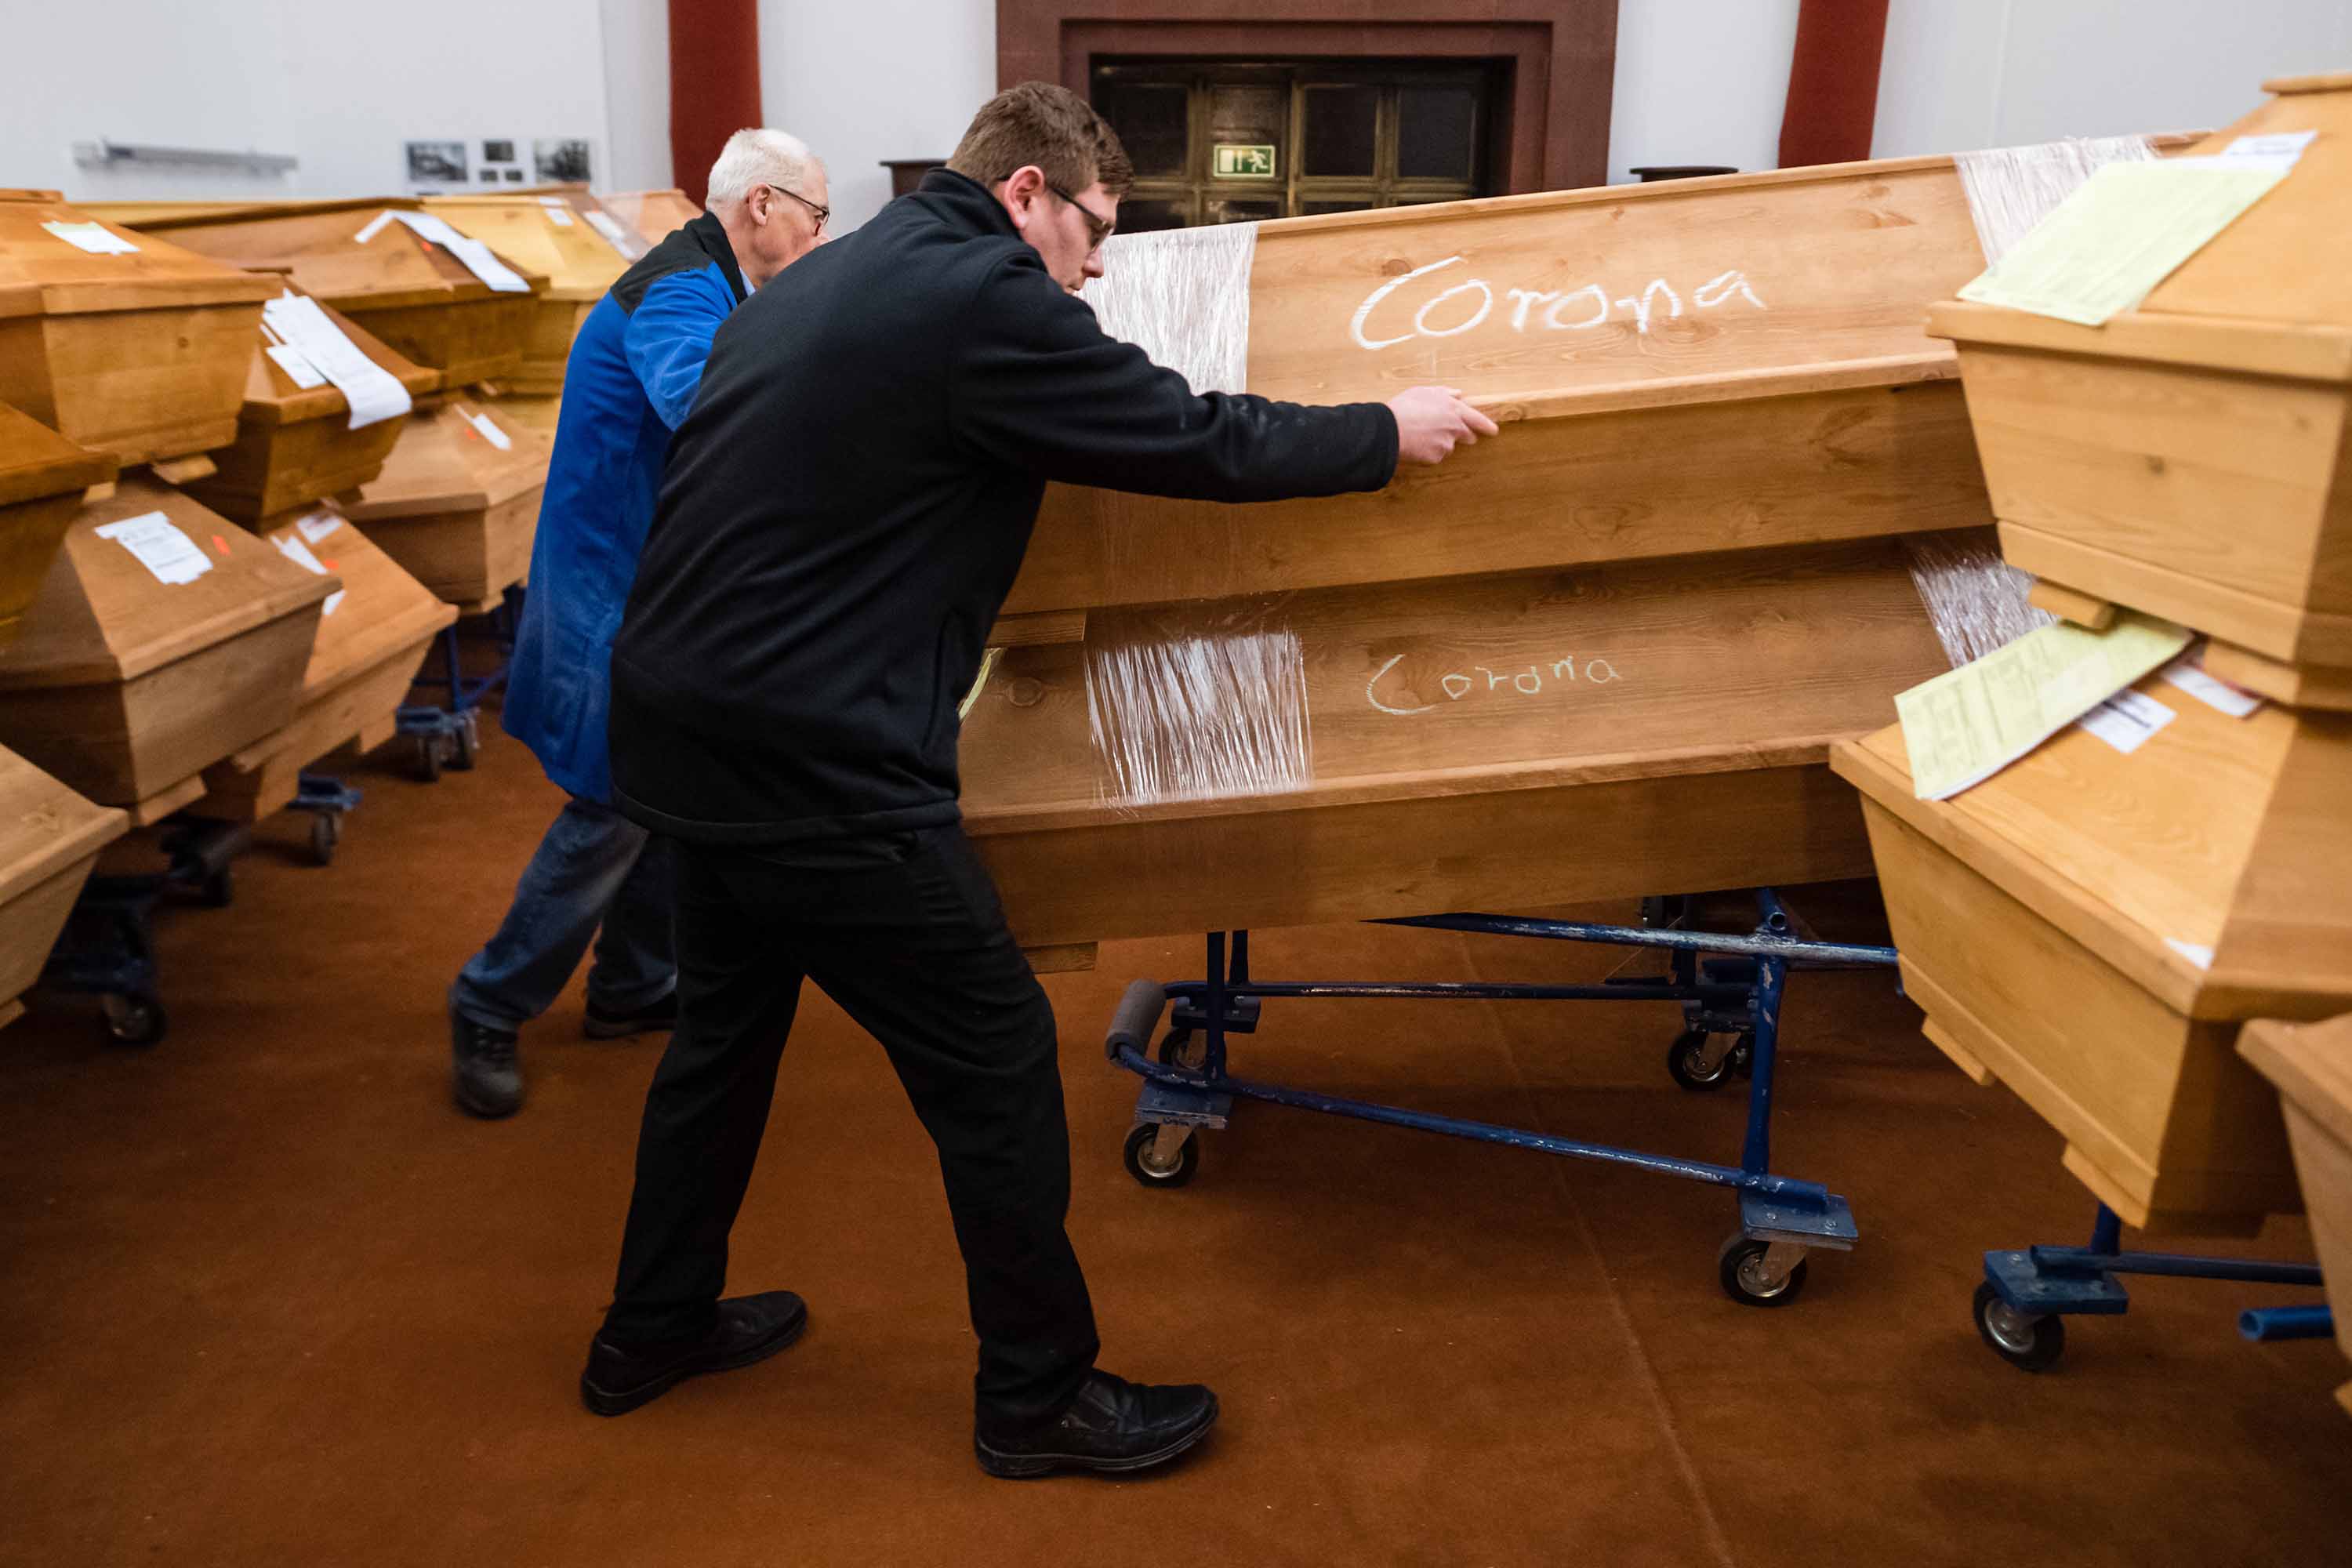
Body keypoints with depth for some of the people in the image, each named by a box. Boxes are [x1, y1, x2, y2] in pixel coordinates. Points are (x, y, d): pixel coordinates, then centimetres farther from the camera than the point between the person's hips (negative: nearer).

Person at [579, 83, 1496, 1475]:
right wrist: (1387, 433, 5)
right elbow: (1196, 438, -9)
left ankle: (652, 1332, 41)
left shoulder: (814, 285, 15)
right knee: (998, 1059, 3)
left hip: (685, 730, 10)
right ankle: (1040, 1397, 19)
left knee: (726, 1031, 25)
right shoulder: (986, 300, -13)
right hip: (820, 770, -10)